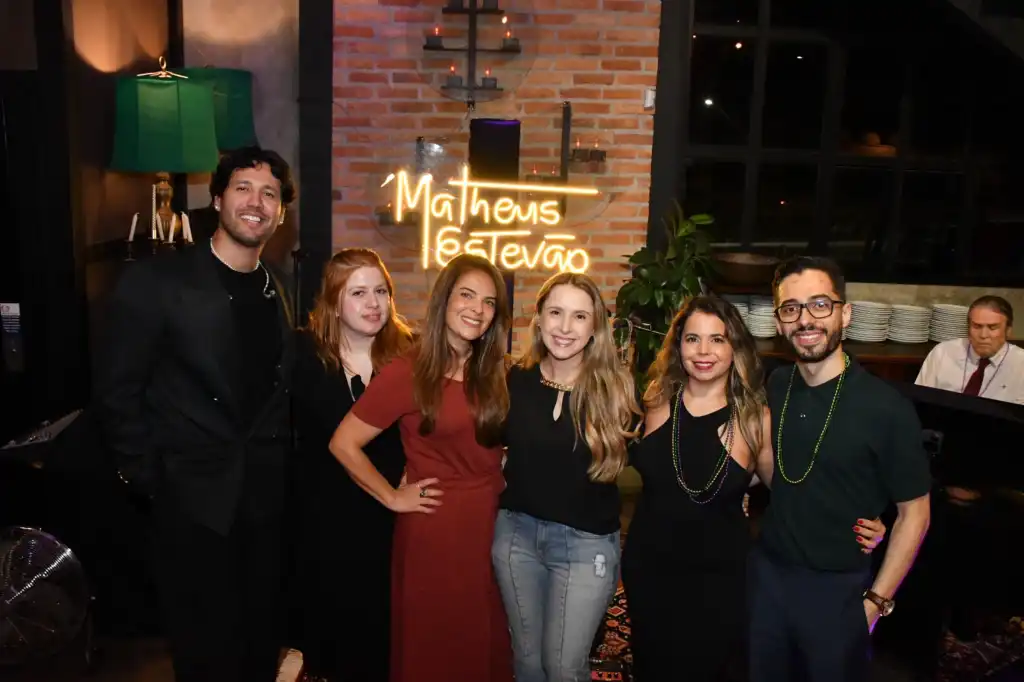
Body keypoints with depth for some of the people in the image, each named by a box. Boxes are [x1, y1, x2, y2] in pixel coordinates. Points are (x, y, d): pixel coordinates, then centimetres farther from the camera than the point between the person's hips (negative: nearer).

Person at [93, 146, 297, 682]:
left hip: (265, 497, 5)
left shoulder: (276, 292, 6)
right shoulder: (155, 281, -11)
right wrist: (149, 477, -9)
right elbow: (116, 392, -9)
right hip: (193, 498, -4)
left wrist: (278, 466, 5)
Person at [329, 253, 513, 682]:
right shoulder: (407, 374, -13)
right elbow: (343, 444, -11)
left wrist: (504, 478, -1)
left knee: (486, 644, 18)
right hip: (433, 527, -5)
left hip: (491, 522, 5)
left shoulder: (494, 372, 3)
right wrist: (392, 497, -8)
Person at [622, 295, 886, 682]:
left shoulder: (756, 419, -13)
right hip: (648, 567, 3)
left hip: (720, 576, -2)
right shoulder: (656, 402, -8)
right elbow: (623, 459, 8)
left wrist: (851, 527, -19)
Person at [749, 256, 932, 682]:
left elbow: (914, 512, -10)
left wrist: (877, 600, -9)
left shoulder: (886, 407, -17)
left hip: (839, 587, -4)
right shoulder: (775, 387, -3)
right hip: (767, 571, 5)